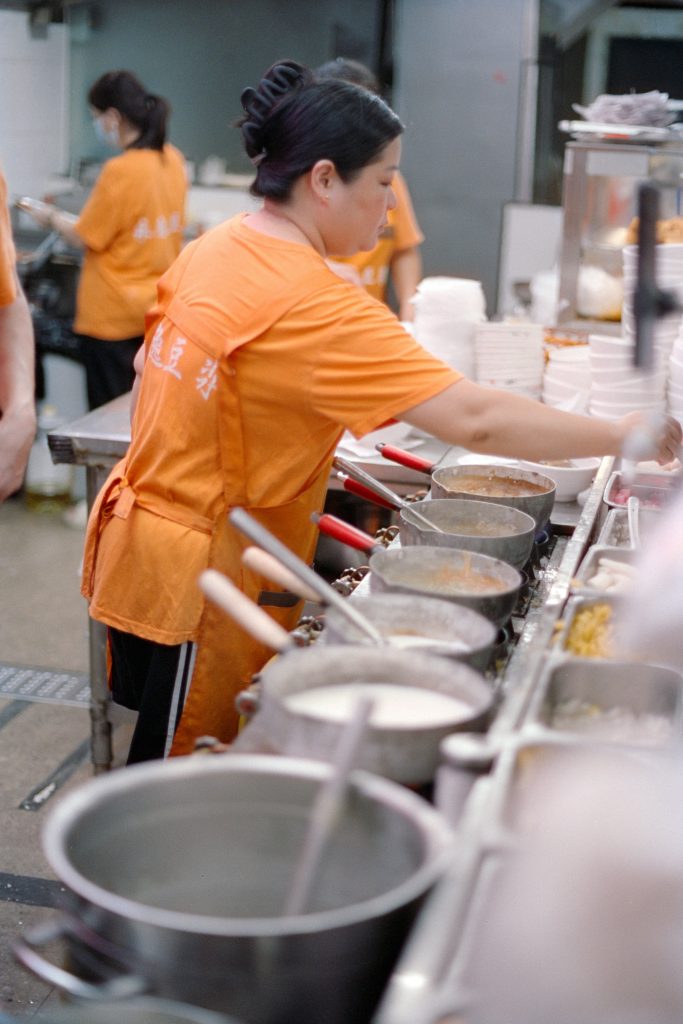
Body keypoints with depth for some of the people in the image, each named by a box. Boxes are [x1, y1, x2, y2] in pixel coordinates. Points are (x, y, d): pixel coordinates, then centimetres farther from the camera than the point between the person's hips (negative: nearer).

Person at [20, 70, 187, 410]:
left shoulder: (120, 170, -19)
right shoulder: (173, 159, 3)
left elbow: (86, 238, -11)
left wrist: (50, 218, 7)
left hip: (114, 316, -7)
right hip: (158, 309, 7)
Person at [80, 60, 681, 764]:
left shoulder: (212, 249, 2)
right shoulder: (316, 308, -25)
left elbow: (150, 363, 15)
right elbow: (475, 420, -30)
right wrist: (620, 435, -21)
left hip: (140, 523, 9)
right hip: (204, 575, -9)